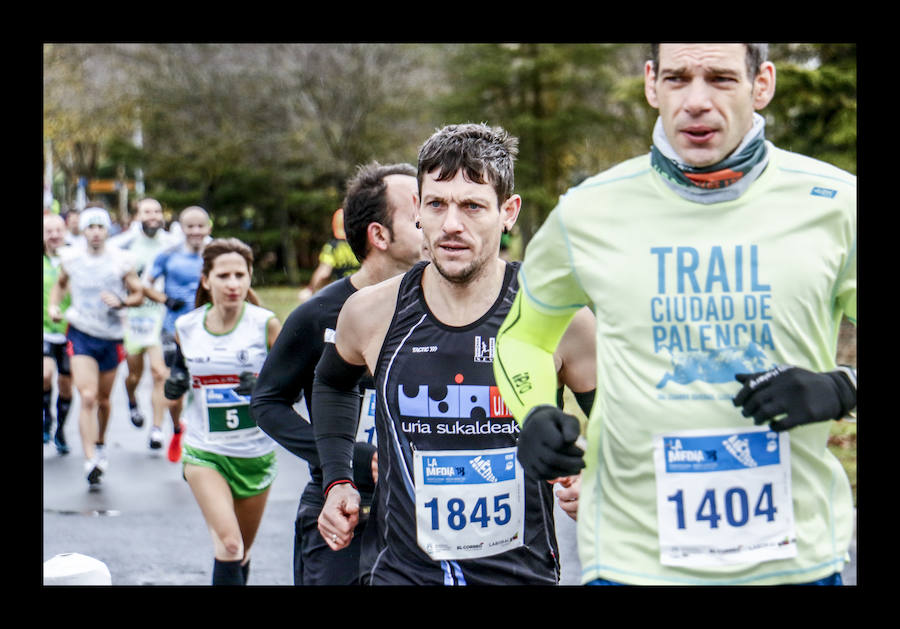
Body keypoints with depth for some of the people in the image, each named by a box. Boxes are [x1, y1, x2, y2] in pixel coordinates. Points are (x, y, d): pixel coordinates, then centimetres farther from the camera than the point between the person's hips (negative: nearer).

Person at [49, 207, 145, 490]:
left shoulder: (121, 260, -4)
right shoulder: (70, 258, 0)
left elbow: (138, 294, 2)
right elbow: (60, 283, 19)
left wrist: (121, 301, -17)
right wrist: (53, 305, 2)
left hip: (112, 336, 1)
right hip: (80, 335, -1)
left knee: (103, 399, 15)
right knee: (87, 397, -15)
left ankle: (100, 444, 42)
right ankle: (90, 461, -19)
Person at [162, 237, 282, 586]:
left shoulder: (265, 324, -7)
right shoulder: (185, 327, -1)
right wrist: (175, 386, -6)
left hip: (256, 453, 0)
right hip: (204, 452, 0)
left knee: (240, 554, 13)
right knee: (228, 544, -20)